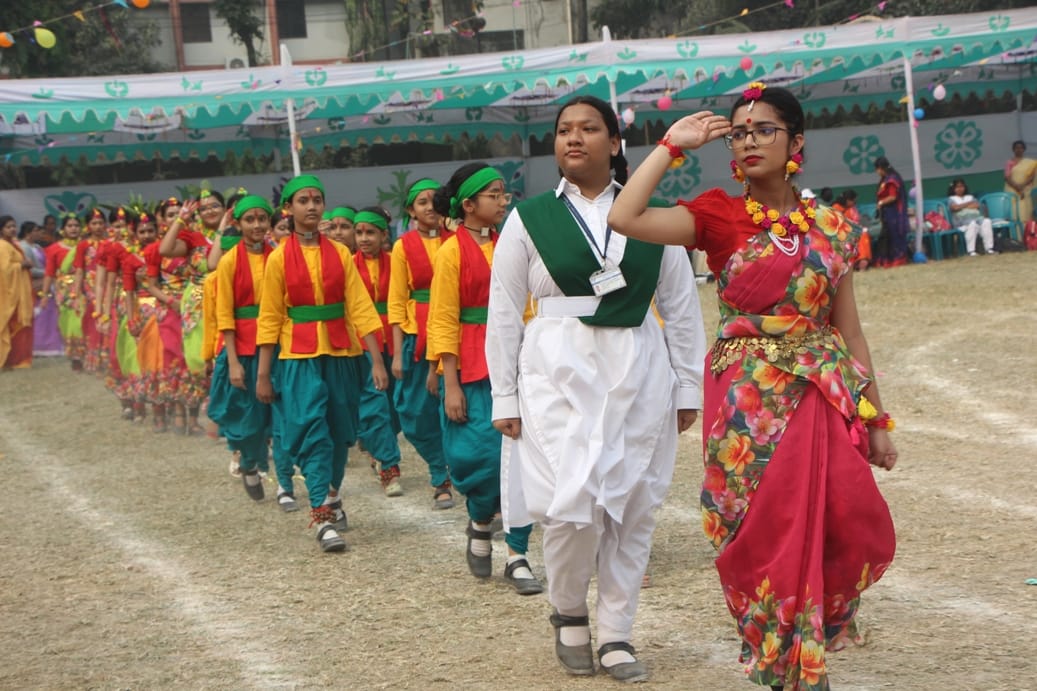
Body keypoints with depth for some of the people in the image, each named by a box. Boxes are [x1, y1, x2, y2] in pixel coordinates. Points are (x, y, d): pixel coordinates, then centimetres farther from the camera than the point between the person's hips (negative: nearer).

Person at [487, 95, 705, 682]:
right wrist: (505, 396, 2)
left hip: (638, 375, 2)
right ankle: (568, 614, 14)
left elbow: (681, 307, 9)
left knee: (633, 506, 3)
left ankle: (616, 635, 15)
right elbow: (504, 313, 5)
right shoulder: (530, 218, 3)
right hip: (559, 374, -2)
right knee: (572, 505, -12)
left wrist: (688, 386, 7)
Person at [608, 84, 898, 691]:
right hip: (749, 398, -2)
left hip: (825, 394, 2)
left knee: (845, 526, -5)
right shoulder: (721, 217, 0)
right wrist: (671, 146, -7)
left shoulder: (830, 226, 8)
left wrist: (876, 419, 10)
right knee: (771, 533, -1)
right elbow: (625, 218, -16)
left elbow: (849, 330, 11)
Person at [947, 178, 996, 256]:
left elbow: (977, 205, 6)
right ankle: (971, 250, -39)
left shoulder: (970, 197, 26)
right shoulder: (951, 199, 15)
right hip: (963, 221, -4)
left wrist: (962, 206, 0)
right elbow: (955, 207, -7)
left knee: (986, 221, -29)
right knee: (972, 224, -38)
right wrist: (969, 203, 5)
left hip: (977, 217, 4)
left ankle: (989, 248, -32)